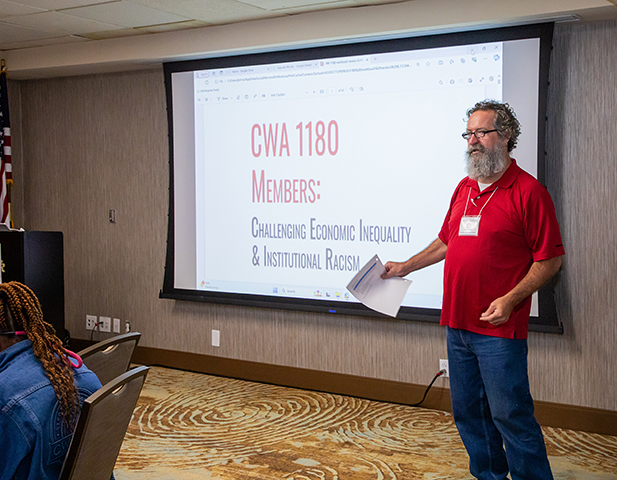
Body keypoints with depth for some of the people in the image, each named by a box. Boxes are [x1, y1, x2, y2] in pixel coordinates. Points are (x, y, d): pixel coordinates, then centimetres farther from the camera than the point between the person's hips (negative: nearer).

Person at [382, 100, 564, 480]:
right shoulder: (464, 188, 14)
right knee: (468, 412, 15)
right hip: (458, 324, 8)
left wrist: (510, 299, -19)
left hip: (499, 329, -7)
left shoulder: (528, 191, -9)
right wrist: (405, 267, 24)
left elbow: (550, 259, -11)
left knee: (510, 414, -4)